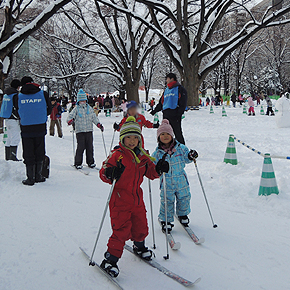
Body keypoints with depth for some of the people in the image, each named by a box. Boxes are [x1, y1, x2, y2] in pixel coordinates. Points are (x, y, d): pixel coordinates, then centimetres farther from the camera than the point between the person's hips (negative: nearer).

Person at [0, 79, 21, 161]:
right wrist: (20, 118, -9)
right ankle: (13, 156, -12)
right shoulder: (16, 95, -13)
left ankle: (7, 156, 16)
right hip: (14, 120, -9)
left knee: (9, 138, 14)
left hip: (7, 119, 9)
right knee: (15, 138, -7)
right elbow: (17, 108, -16)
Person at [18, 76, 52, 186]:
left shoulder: (19, 96, -3)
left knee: (28, 155, 7)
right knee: (39, 153, 12)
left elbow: (18, 112, 8)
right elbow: (49, 110, 7)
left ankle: (30, 178, 9)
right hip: (40, 128, 0)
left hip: (26, 129, 0)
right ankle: (38, 176, 18)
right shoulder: (43, 94, -3)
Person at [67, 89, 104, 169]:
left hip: (89, 130, 3)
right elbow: (70, 116, -3)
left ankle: (90, 162, 16)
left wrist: (99, 125, 7)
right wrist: (70, 121, -25)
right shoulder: (76, 109, 4)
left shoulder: (89, 108, 13)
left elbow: (94, 117, 17)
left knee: (90, 146, 4)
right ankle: (78, 163, 2)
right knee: (81, 147, -9)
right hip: (80, 131, -3)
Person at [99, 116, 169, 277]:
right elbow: (104, 173, -16)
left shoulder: (143, 156, 7)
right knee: (121, 230, -7)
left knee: (141, 226, 18)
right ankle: (111, 259, 7)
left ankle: (139, 247, 47)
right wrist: (110, 174, -39)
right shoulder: (117, 155, -12)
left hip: (137, 199, 6)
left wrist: (159, 169, -4)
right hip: (120, 200, -6)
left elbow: (150, 172, 16)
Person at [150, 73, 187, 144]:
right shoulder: (166, 90, 22)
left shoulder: (180, 89, 1)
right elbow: (161, 102, 24)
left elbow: (183, 103, -6)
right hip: (166, 114, 7)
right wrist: (154, 111, 17)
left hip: (175, 114, -7)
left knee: (177, 132, -6)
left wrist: (179, 113, -17)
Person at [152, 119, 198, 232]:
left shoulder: (180, 148, -1)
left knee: (184, 198, 14)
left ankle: (182, 215, 41)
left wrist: (191, 156, -18)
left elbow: (186, 158, 3)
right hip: (166, 182, -1)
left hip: (181, 180, 2)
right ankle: (166, 220, 20)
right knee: (167, 201, 2)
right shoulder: (158, 152, -2)